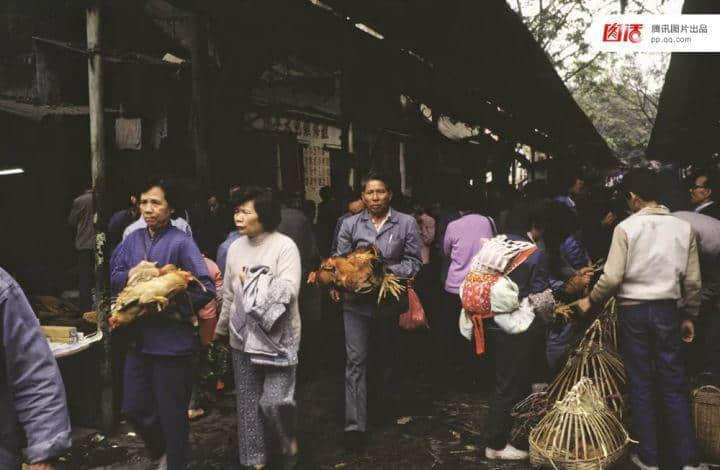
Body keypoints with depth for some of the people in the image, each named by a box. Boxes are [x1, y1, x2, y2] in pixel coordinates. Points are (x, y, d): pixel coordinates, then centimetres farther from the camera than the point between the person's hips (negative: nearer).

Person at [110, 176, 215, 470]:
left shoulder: (181, 242, -12)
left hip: (171, 341, -6)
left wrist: (172, 310, -20)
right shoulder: (133, 239, 7)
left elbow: (206, 289, -16)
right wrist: (131, 275, -12)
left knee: (172, 413, 7)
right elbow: (114, 277, 8)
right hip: (139, 338, 6)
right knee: (134, 408, 16)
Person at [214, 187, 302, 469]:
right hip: (243, 335, 5)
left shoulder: (284, 246, -11)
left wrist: (251, 280, -13)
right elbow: (228, 295, 13)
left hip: (277, 336, -5)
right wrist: (221, 328, 20)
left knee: (274, 400, -9)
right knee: (248, 401, 10)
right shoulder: (235, 248, 5)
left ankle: (289, 441, 22)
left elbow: (288, 290, -21)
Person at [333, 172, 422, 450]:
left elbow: (414, 262, -2)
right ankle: (355, 425, -3)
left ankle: (386, 402, 45)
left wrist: (388, 271, -18)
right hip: (356, 301, 0)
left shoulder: (407, 224, -1)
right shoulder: (350, 224, 3)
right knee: (356, 360, -5)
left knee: (386, 355, 19)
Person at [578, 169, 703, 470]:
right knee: (673, 386, 9)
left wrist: (591, 301, 2)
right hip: (667, 310, 2)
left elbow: (612, 277, -14)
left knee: (641, 384, 8)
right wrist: (689, 316, 15)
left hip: (632, 310, -2)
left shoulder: (626, 227, -9)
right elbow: (692, 281, 3)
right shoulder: (683, 227, 1)